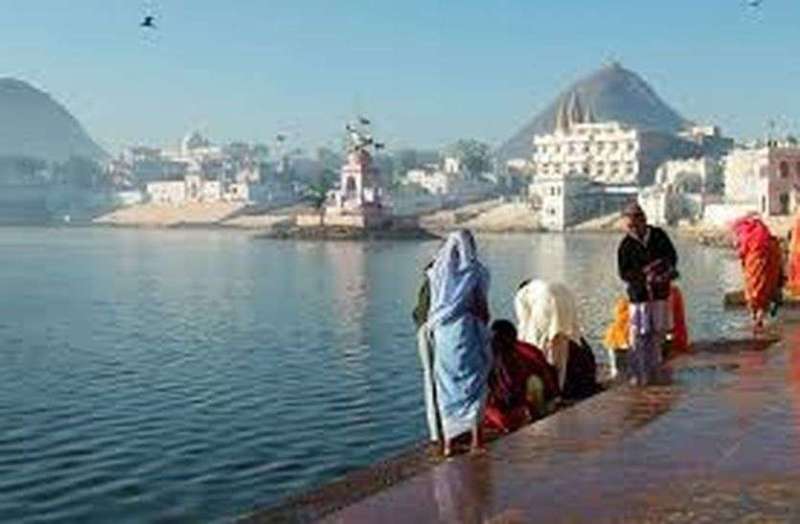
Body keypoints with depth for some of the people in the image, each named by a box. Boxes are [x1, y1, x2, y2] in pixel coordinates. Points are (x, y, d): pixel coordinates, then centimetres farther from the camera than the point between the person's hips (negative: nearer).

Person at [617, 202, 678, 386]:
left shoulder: (659, 236, 1)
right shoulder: (626, 245, -6)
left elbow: (672, 256, 10)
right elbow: (624, 273, -7)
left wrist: (668, 271, -10)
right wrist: (644, 275, -22)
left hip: (660, 293, 3)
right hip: (638, 295, -3)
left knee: (659, 333, 11)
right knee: (639, 336, -7)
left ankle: (654, 370, 26)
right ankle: (638, 374, 1)